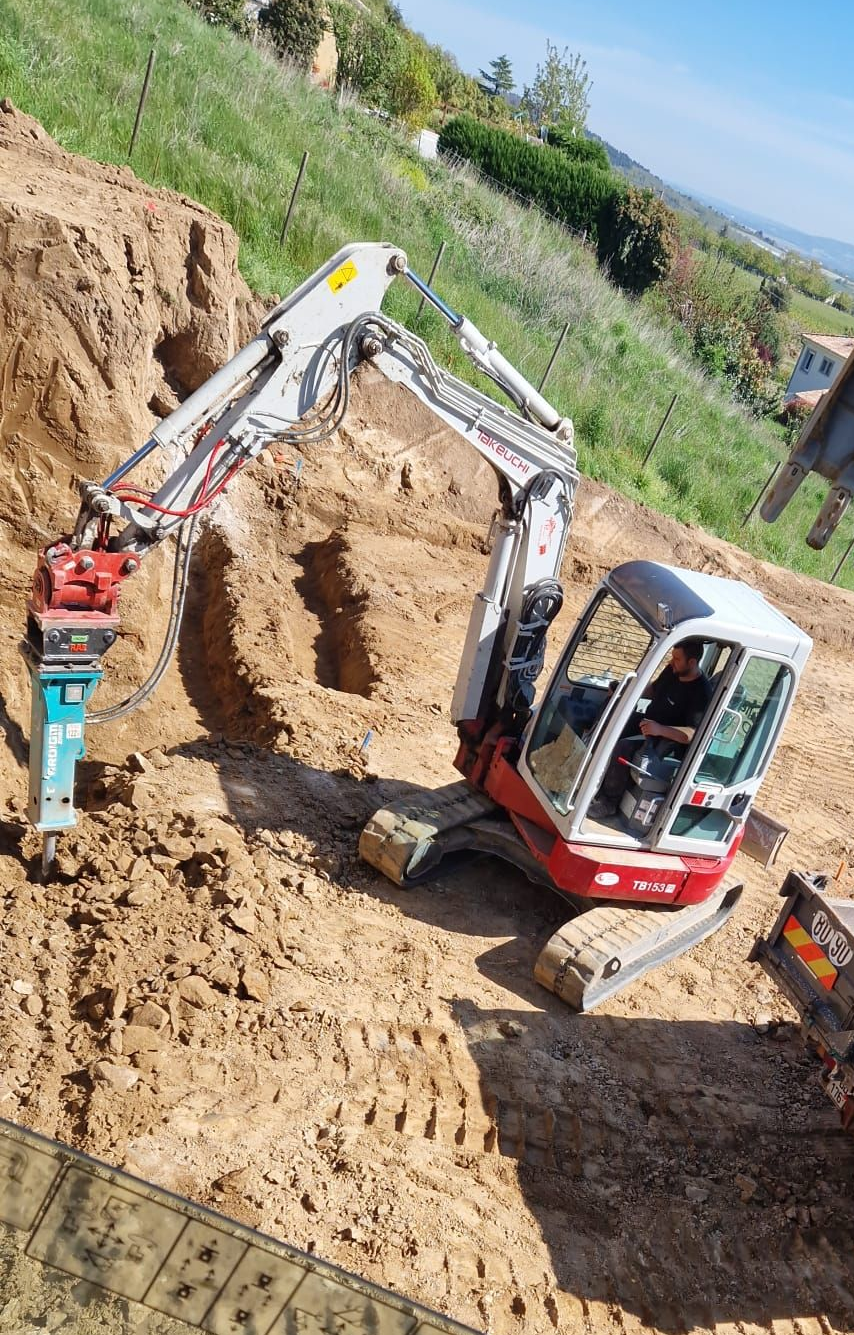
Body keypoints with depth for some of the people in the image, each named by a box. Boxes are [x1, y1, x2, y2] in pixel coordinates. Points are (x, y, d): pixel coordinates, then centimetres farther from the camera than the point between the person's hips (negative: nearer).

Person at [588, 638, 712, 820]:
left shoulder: (701, 692, -25)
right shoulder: (672, 670, -2)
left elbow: (695, 734, -32)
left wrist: (660, 729, -43)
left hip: (667, 739, -9)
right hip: (647, 721, 9)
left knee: (622, 747, -30)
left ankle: (609, 802, -15)